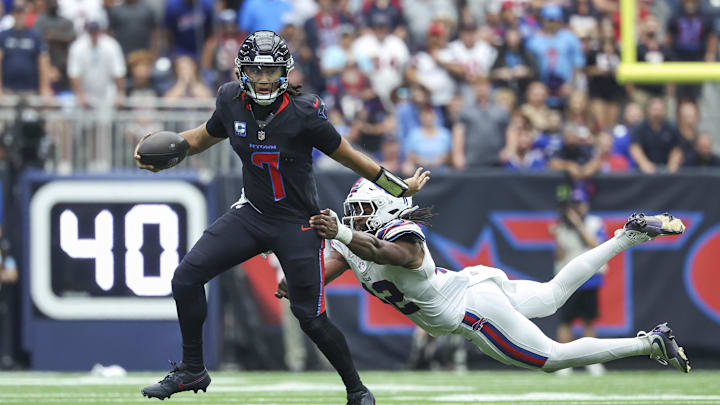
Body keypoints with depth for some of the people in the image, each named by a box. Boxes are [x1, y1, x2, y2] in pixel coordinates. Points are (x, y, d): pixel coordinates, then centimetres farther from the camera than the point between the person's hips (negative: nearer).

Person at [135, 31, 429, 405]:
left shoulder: (303, 112, -21)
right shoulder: (232, 101, -7)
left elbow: (347, 156, -9)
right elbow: (204, 137, 13)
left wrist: (401, 188, -2)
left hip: (298, 225, -5)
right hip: (251, 214, 5)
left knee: (309, 317, -5)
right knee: (186, 277, -6)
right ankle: (192, 370, 11)